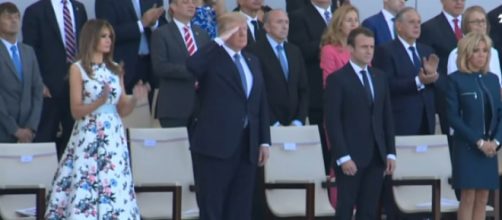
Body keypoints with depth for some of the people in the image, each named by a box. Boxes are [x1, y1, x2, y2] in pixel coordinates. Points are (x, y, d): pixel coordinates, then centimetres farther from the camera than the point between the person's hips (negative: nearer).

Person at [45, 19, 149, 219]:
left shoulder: (115, 69, 12)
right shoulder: (78, 69, -1)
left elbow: (122, 110, 13)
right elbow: (76, 111, -6)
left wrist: (135, 98, -7)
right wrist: (100, 101, -21)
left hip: (113, 139, 4)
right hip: (88, 139, -4)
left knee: (114, 190, -2)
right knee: (84, 190, -9)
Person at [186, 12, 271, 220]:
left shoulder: (252, 61, 16)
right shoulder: (212, 58, -3)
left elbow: (261, 104, 16)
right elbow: (191, 66, -28)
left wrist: (264, 141, 10)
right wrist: (220, 41, -20)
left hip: (247, 144, 6)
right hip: (216, 143, -6)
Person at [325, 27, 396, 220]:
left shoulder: (380, 77, 14)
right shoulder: (337, 79, -5)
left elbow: (387, 117, 15)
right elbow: (333, 121, -10)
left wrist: (390, 153, 7)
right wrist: (343, 157, -17)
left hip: (376, 156, 6)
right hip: (350, 157, -6)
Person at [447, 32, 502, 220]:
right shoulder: (456, 80, -4)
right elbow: (453, 117, -9)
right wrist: (478, 142, -15)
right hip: (466, 148, -5)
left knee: (482, 199, 5)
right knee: (468, 198, -7)